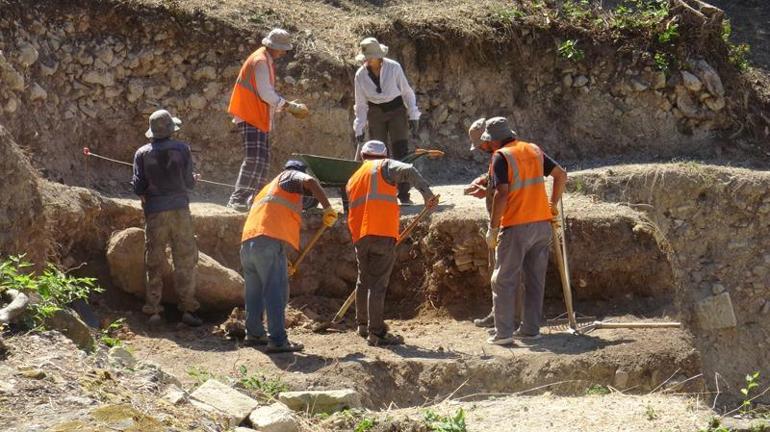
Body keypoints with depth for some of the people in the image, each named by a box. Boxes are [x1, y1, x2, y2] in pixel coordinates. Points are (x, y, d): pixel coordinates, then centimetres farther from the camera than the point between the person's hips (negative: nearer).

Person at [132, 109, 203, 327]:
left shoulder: (142, 153, 0)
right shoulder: (182, 149, -2)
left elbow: (138, 188, -2)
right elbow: (188, 182, -2)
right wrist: (194, 180, 20)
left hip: (154, 212, 1)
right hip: (179, 209, -1)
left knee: (154, 263, 7)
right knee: (185, 261, 5)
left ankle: (153, 311, 4)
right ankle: (188, 308, 1)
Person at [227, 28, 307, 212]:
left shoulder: (267, 61, 16)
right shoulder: (260, 61, -15)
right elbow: (266, 93, -20)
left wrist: (282, 106, 9)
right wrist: (288, 105, -14)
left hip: (260, 118, 10)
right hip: (250, 116, -10)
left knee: (263, 158, 11)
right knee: (254, 158, -16)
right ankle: (237, 199, -16)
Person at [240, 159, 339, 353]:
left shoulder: (267, 189, 36)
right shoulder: (290, 176, 14)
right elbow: (310, 182, -10)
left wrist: (284, 263, 35)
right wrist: (328, 209, -7)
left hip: (247, 242, 8)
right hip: (269, 241, -8)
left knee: (255, 291, 20)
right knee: (276, 291, -9)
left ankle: (254, 333, 30)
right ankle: (277, 340, -14)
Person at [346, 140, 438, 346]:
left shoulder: (353, 179, 25)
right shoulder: (384, 167, 6)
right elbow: (408, 171, -13)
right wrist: (427, 194, -13)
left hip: (359, 235, 6)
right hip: (382, 233, -6)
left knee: (364, 280, 21)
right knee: (378, 284, -7)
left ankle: (363, 325, 33)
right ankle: (376, 333, -8)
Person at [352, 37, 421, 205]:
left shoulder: (394, 67, -14)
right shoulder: (361, 75, -8)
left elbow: (407, 92, -5)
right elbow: (361, 104, -1)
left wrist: (413, 117, -7)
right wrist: (359, 129, -5)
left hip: (397, 111, -2)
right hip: (375, 114, 2)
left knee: (401, 152, -9)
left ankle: (404, 195, -9)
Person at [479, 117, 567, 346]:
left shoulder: (501, 157, -9)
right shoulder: (534, 150, 11)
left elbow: (502, 194, -18)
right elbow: (561, 175, 12)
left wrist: (492, 228, -13)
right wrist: (553, 204, 21)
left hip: (516, 227, -6)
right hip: (543, 224, 6)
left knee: (504, 280, 1)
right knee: (535, 279, 13)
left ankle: (504, 332, -4)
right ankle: (530, 329, 16)